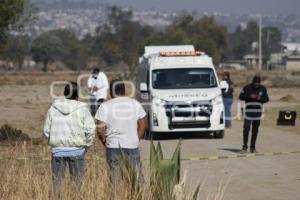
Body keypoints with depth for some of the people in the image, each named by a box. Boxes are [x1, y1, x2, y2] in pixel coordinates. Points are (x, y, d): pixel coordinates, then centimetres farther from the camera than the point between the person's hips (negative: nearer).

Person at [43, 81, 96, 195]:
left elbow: (47, 130, 4)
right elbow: (90, 129, -9)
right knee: (77, 181, 6)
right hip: (76, 150, -2)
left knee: (57, 180, 9)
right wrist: (87, 144, 6)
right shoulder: (82, 109, -6)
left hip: (58, 150, 2)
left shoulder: (53, 108, 1)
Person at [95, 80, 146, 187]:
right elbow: (142, 125, 9)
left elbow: (100, 129, -7)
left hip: (114, 146, -2)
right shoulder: (135, 104, 6)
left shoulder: (105, 106, -3)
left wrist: (105, 142, 7)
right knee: (136, 177, 7)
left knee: (116, 179, 1)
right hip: (132, 146, 2)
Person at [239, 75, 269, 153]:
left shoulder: (263, 88, 8)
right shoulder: (247, 88, 0)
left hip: (257, 112, 3)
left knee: (255, 130, 6)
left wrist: (260, 98, -11)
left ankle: (253, 147, 11)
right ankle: (245, 146, -2)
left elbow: (266, 99, 10)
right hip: (248, 111, -3)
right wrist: (249, 96, -16)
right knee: (246, 128, -9)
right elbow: (241, 96, -2)